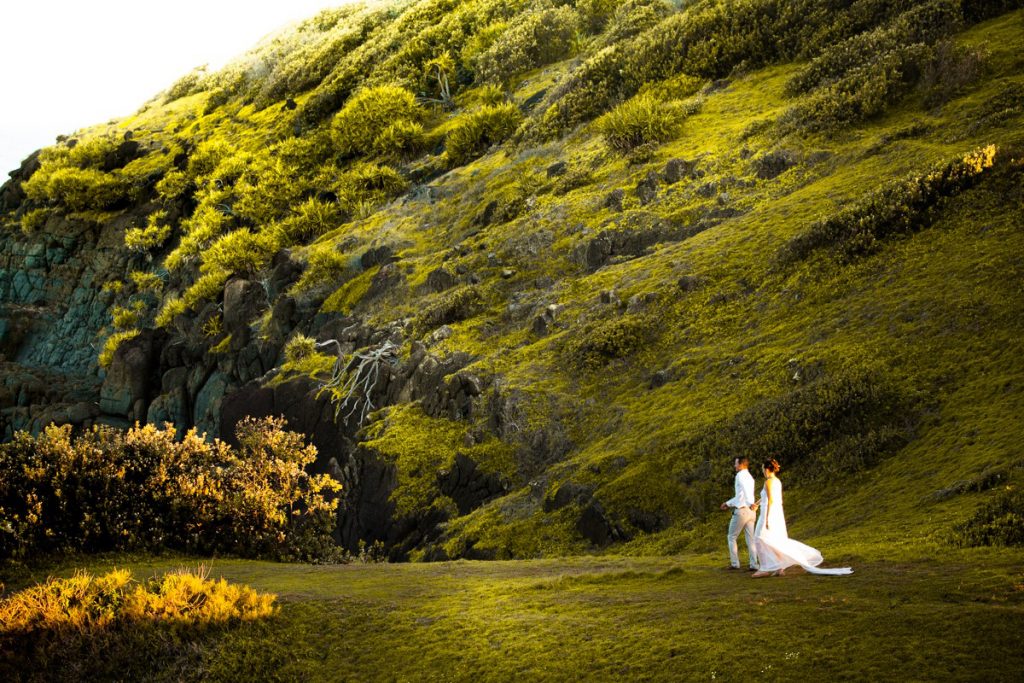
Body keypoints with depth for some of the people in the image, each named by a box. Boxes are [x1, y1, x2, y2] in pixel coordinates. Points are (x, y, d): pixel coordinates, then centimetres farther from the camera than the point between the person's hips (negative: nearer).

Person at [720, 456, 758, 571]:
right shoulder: (750, 477, 18)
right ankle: (754, 564, 1)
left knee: (732, 537, 6)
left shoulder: (740, 475, -9)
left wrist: (751, 503, -37)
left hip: (741, 511, -8)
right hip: (751, 511, 8)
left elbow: (746, 490, -27)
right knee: (750, 539, 6)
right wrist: (728, 503, 33)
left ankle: (735, 563, 5)